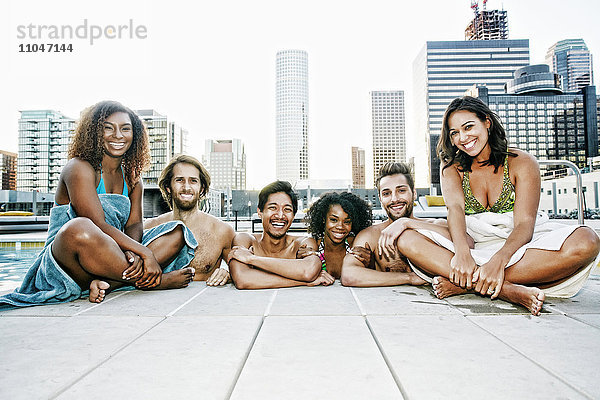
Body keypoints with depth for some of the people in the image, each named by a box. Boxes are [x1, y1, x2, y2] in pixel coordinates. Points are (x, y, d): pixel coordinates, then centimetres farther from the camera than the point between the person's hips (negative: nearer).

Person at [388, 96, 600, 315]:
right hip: (472, 248, 1)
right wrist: (462, 253, -33)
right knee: (406, 239, -25)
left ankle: (465, 285, -32)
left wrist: (499, 259, -33)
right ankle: (509, 291, -38)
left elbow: (524, 223, -12)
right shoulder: (452, 167, 8)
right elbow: (455, 208, -13)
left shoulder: (522, 163, 0)